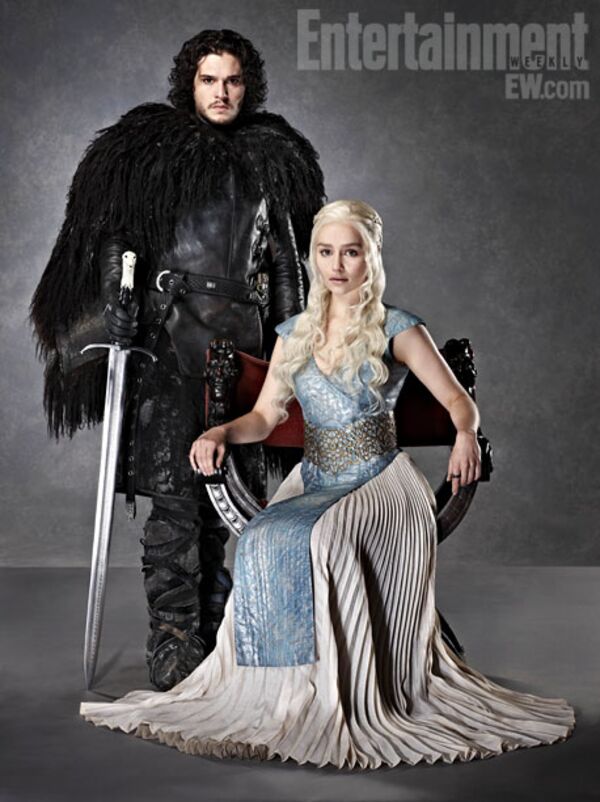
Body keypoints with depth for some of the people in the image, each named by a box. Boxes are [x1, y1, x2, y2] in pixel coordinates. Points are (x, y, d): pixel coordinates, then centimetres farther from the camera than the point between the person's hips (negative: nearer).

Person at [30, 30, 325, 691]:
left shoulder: (272, 158, 14)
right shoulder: (144, 148, 4)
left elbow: (286, 257, 19)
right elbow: (113, 242, 2)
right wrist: (116, 325, -7)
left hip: (241, 338, 4)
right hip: (168, 333, -3)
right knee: (173, 490, -9)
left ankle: (210, 616, 23)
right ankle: (173, 639, -5)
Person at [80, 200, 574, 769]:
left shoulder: (397, 330, 1)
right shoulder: (294, 334, 14)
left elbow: (459, 402, -3)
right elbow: (265, 416, 12)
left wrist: (466, 434, -26)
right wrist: (220, 433, -9)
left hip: (379, 481, -4)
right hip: (313, 481, 4)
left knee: (321, 539, -35)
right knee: (260, 543, -29)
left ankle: (345, 696, -23)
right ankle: (288, 686, -21)